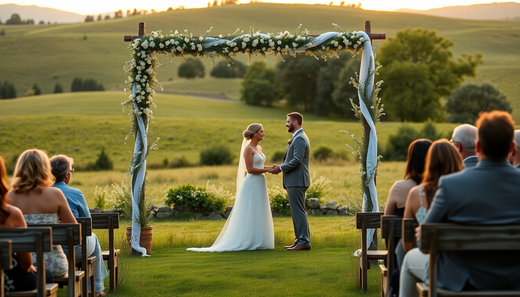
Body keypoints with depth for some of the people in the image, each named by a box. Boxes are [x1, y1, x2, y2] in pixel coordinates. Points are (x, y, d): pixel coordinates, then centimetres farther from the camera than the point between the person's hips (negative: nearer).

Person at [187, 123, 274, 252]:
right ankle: (247, 242, -3)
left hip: (260, 185, 9)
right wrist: (267, 170, -14)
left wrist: (271, 167, 5)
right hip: (252, 184, -9)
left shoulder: (259, 148, 16)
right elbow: (250, 169, -16)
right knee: (249, 214, -6)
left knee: (258, 215, 8)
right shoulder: (248, 149, -10)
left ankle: (257, 242, 12)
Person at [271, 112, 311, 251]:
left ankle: (304, 242, -9)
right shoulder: (297, 138, 20)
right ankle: (299, 240, 17)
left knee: (298, 212, -10)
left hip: (297, 181, -11)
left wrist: (281, 168, -13)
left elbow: (297, 160, -22)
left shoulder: (300, 139, -14)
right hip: (294, 181, 11)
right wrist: (281, 166, 9)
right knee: (296, 212, 13)